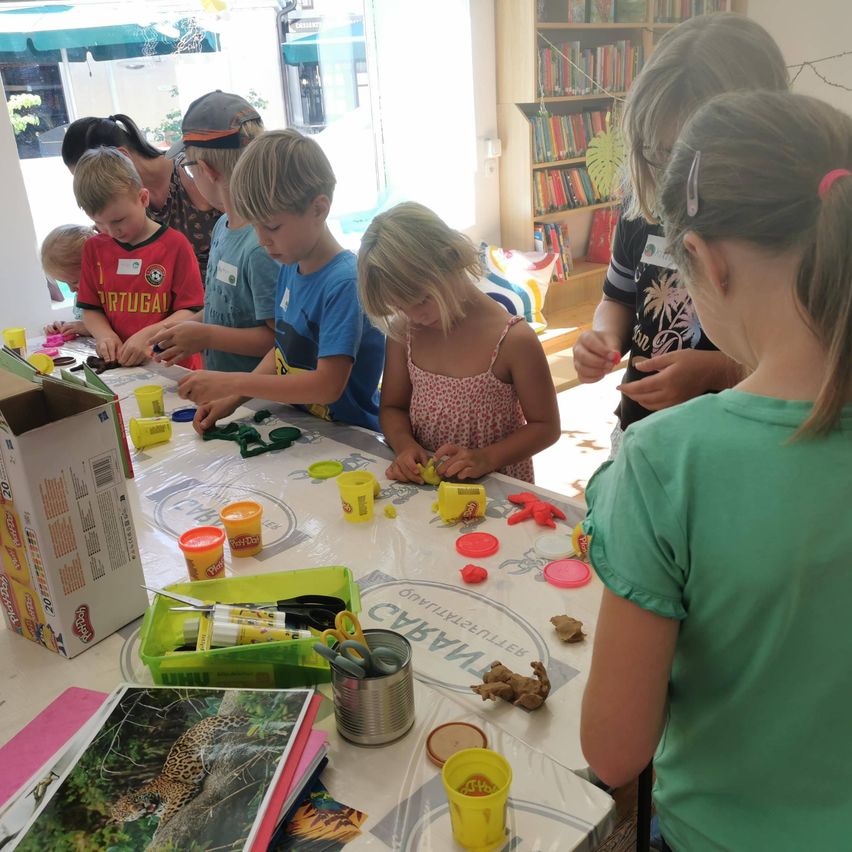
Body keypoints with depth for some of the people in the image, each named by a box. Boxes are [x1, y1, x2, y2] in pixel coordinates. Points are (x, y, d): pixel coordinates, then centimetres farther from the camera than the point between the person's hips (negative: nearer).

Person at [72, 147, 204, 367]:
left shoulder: (175, 244, -3)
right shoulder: (94, 248, 12)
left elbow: (191, 312, -5)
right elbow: (90, 309, 15)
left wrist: (148, 336, -18)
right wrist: (105, 335, -6)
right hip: (117, 364, 4)